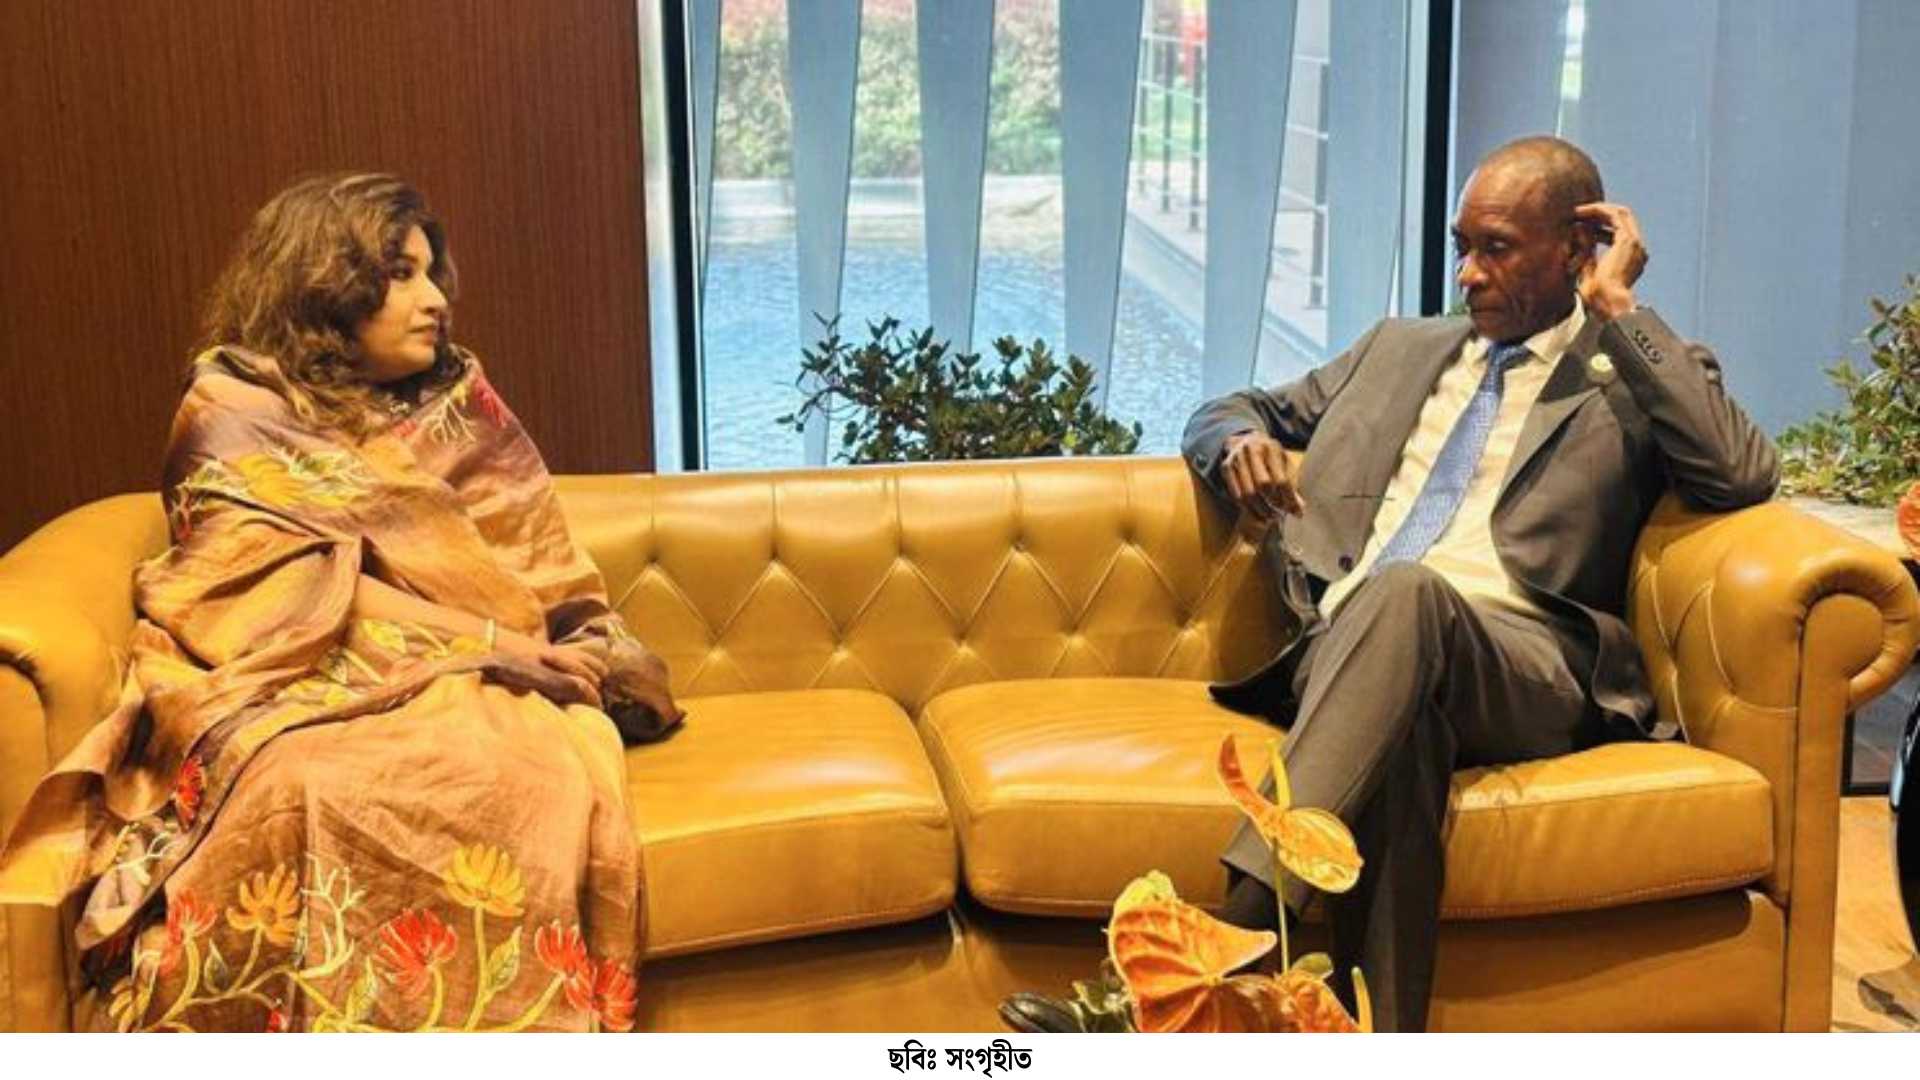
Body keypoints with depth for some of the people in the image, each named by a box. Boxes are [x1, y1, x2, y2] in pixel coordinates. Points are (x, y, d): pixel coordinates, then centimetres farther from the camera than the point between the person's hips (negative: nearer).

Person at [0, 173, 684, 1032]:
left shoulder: (461, 400, 18)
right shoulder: (234, 414, 4)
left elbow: (541, 568, 14)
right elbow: (297, 597, -7)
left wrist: (579, 654, -8)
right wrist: (483, 644, -15)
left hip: (464, 687, 3)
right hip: (299, 688, -3)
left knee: (533, 771, -34)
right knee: (311, 793, -40)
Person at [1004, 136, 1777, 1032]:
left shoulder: (1632, 377, 18)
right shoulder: (1401, 347, 30)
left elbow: (1743, 477, -3)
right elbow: (1223, 413, 36)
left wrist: (1619, 309, 2)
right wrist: (1242, 444, 9)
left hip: (1522, 670, -2)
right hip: (1339, 648, 3)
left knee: (1404, 592, -39)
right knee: (1402, 729, -37)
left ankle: (1222, 951, -49)